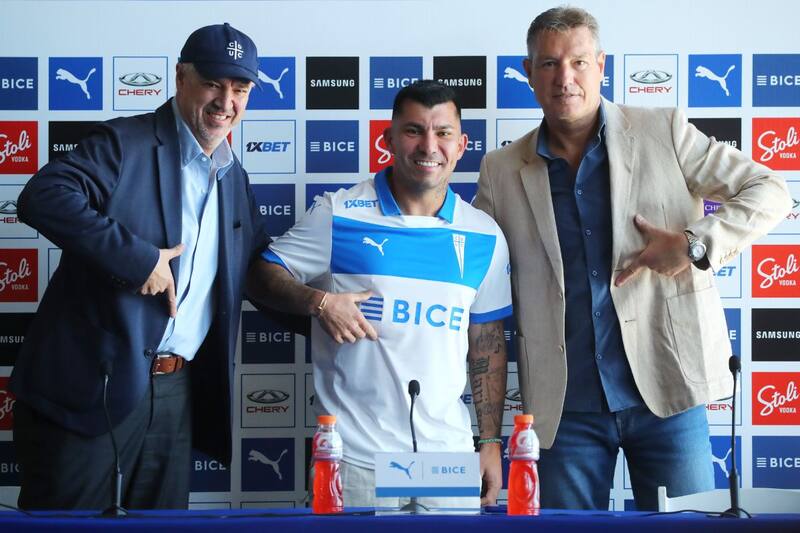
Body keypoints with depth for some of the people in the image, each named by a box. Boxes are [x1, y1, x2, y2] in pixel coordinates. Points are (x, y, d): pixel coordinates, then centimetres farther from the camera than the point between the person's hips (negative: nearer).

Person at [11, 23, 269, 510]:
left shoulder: (234, 178, 16)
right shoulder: (127, 142, -6)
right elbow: (43, 196, -22)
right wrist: (138, 257, -23)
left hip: (177, 392, 7)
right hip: (94, 384, -7)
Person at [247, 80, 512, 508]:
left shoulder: (485, 238, 7)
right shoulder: (338, 215, -3)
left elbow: (488, 347, 11)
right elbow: (262, 276, 0)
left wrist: (491, 441, 9)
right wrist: (319, 302, -18)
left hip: (449, 454, 3)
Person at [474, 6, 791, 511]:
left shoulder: (663, 132, 0)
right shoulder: (501, 172, 6)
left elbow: (770, 191, 1)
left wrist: (695, 244, -15)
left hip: (666, 391, -1)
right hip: (565, 406, 2)